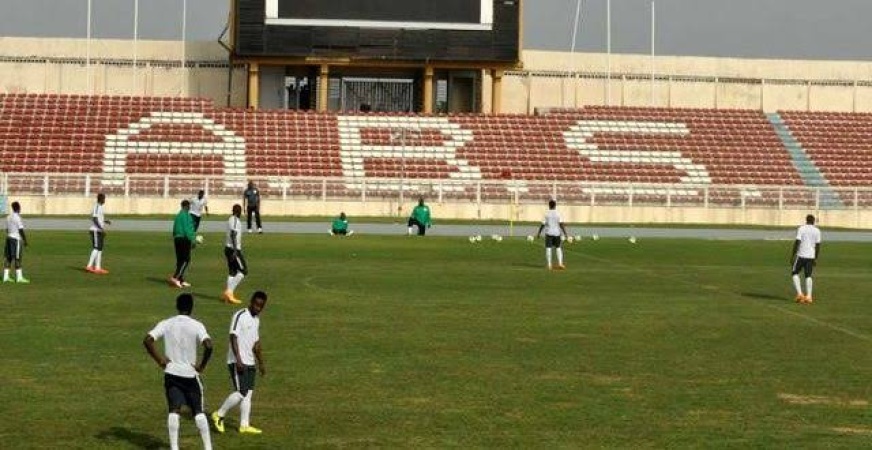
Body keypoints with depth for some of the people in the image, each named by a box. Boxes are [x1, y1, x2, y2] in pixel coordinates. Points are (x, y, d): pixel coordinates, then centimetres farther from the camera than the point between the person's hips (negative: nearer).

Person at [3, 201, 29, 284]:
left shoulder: (8, 217, 11)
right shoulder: (17, 217, -14)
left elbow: (7, 229, 15)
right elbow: (21, 230, -16)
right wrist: (25, 240, -10)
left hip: (9, 238, 8)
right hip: (16, 239, -8)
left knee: (8, 258, 8)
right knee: (17, 258, -6)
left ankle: (6, 277, 8)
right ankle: (19, 277, -6)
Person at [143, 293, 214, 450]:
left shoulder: (165, 324, -1)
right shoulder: (197, 325, -9)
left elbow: (147, 340, -10)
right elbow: (208, 345, -24)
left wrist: (160, 359, -3)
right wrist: (202, 365, -10)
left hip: (171, 372, 1)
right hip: (190, 373, -1)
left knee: (174, 410, 2)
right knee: (198, 411, 9)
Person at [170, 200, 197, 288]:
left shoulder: (178, 215, 15)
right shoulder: (186, 215, -11)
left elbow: (175, 229, 18)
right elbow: (187, 228, -18)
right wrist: (192, 240, -17)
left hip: (177, 238, 9)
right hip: (184, 239, -9)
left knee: (180, 260, 10)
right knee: (186, 260, -7)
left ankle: (181, 281, 10)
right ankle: (175, 277, -19)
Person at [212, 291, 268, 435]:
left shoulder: (256, 319, 14)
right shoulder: (240, 316, -11)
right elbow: (233, 338, -17)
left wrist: (261, 363, 22)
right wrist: (238, 360, -24)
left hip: (250, 363, 8)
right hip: (238, 362, -8)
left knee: (248, 394, 6)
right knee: (241, 393, -12)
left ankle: (244, 425, 9)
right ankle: (219, 415, 3)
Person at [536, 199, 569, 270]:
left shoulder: (546, 214, -3)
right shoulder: (558, 214, -2)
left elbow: (543, 224, -3)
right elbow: (561, 224, -9)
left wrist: (539, 233, 6)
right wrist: (565, 233, -6)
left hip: (549, 233, -1)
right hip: (557, 233, 1)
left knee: (548, 248, 1)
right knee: (558, 248, 11)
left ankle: (549, 265, -3)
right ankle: (560, 264, 4)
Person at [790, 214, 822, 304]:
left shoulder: (801, 229, -3)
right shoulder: (817, 231, 7)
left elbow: (797, 242, -9)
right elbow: (818, 246, 6)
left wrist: (792, 255, -4)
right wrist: (816, 259, 13)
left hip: (801, 255, -3)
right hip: (811, 256, 3)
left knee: (795, 273, 10)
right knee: (808, 276, 10)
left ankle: (799, 293, -3)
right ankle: (808, 296, 0)